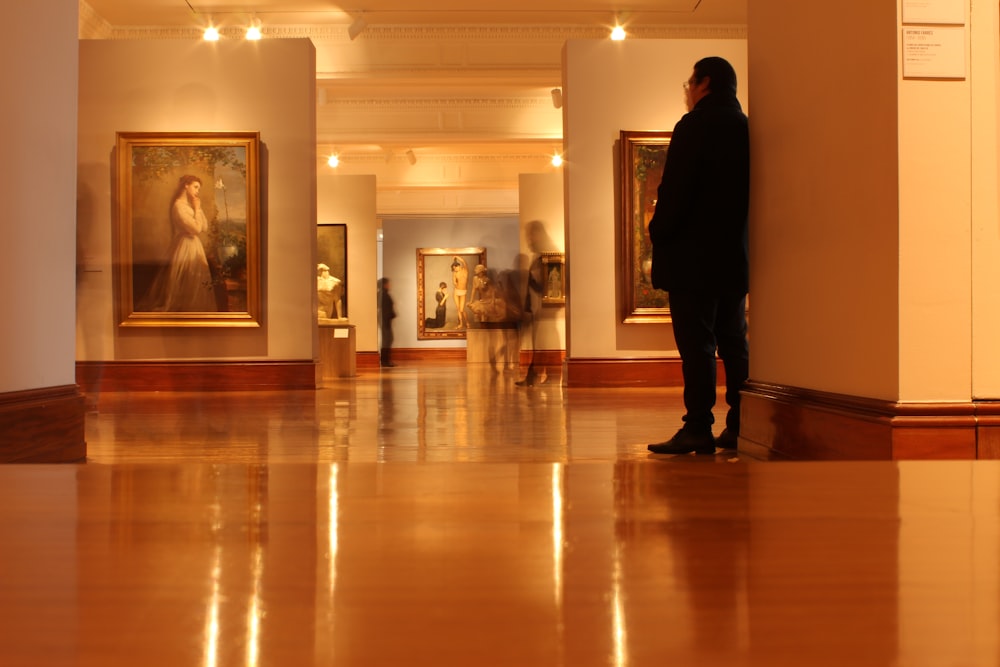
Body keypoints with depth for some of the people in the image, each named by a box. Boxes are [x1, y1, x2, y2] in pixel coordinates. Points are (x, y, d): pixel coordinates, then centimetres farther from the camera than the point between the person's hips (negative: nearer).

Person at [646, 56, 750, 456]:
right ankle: (740, 427, 14)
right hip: (735, 254, 8)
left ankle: (697, 429, -7)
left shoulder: (695, 125, -9)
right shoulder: (745, 128, 13)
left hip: (694, 253, -8)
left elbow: (675, 188, -16)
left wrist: (658, 231, -5)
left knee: (696, 342, -7)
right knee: (733, 342, 11)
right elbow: (746, 191, 15)